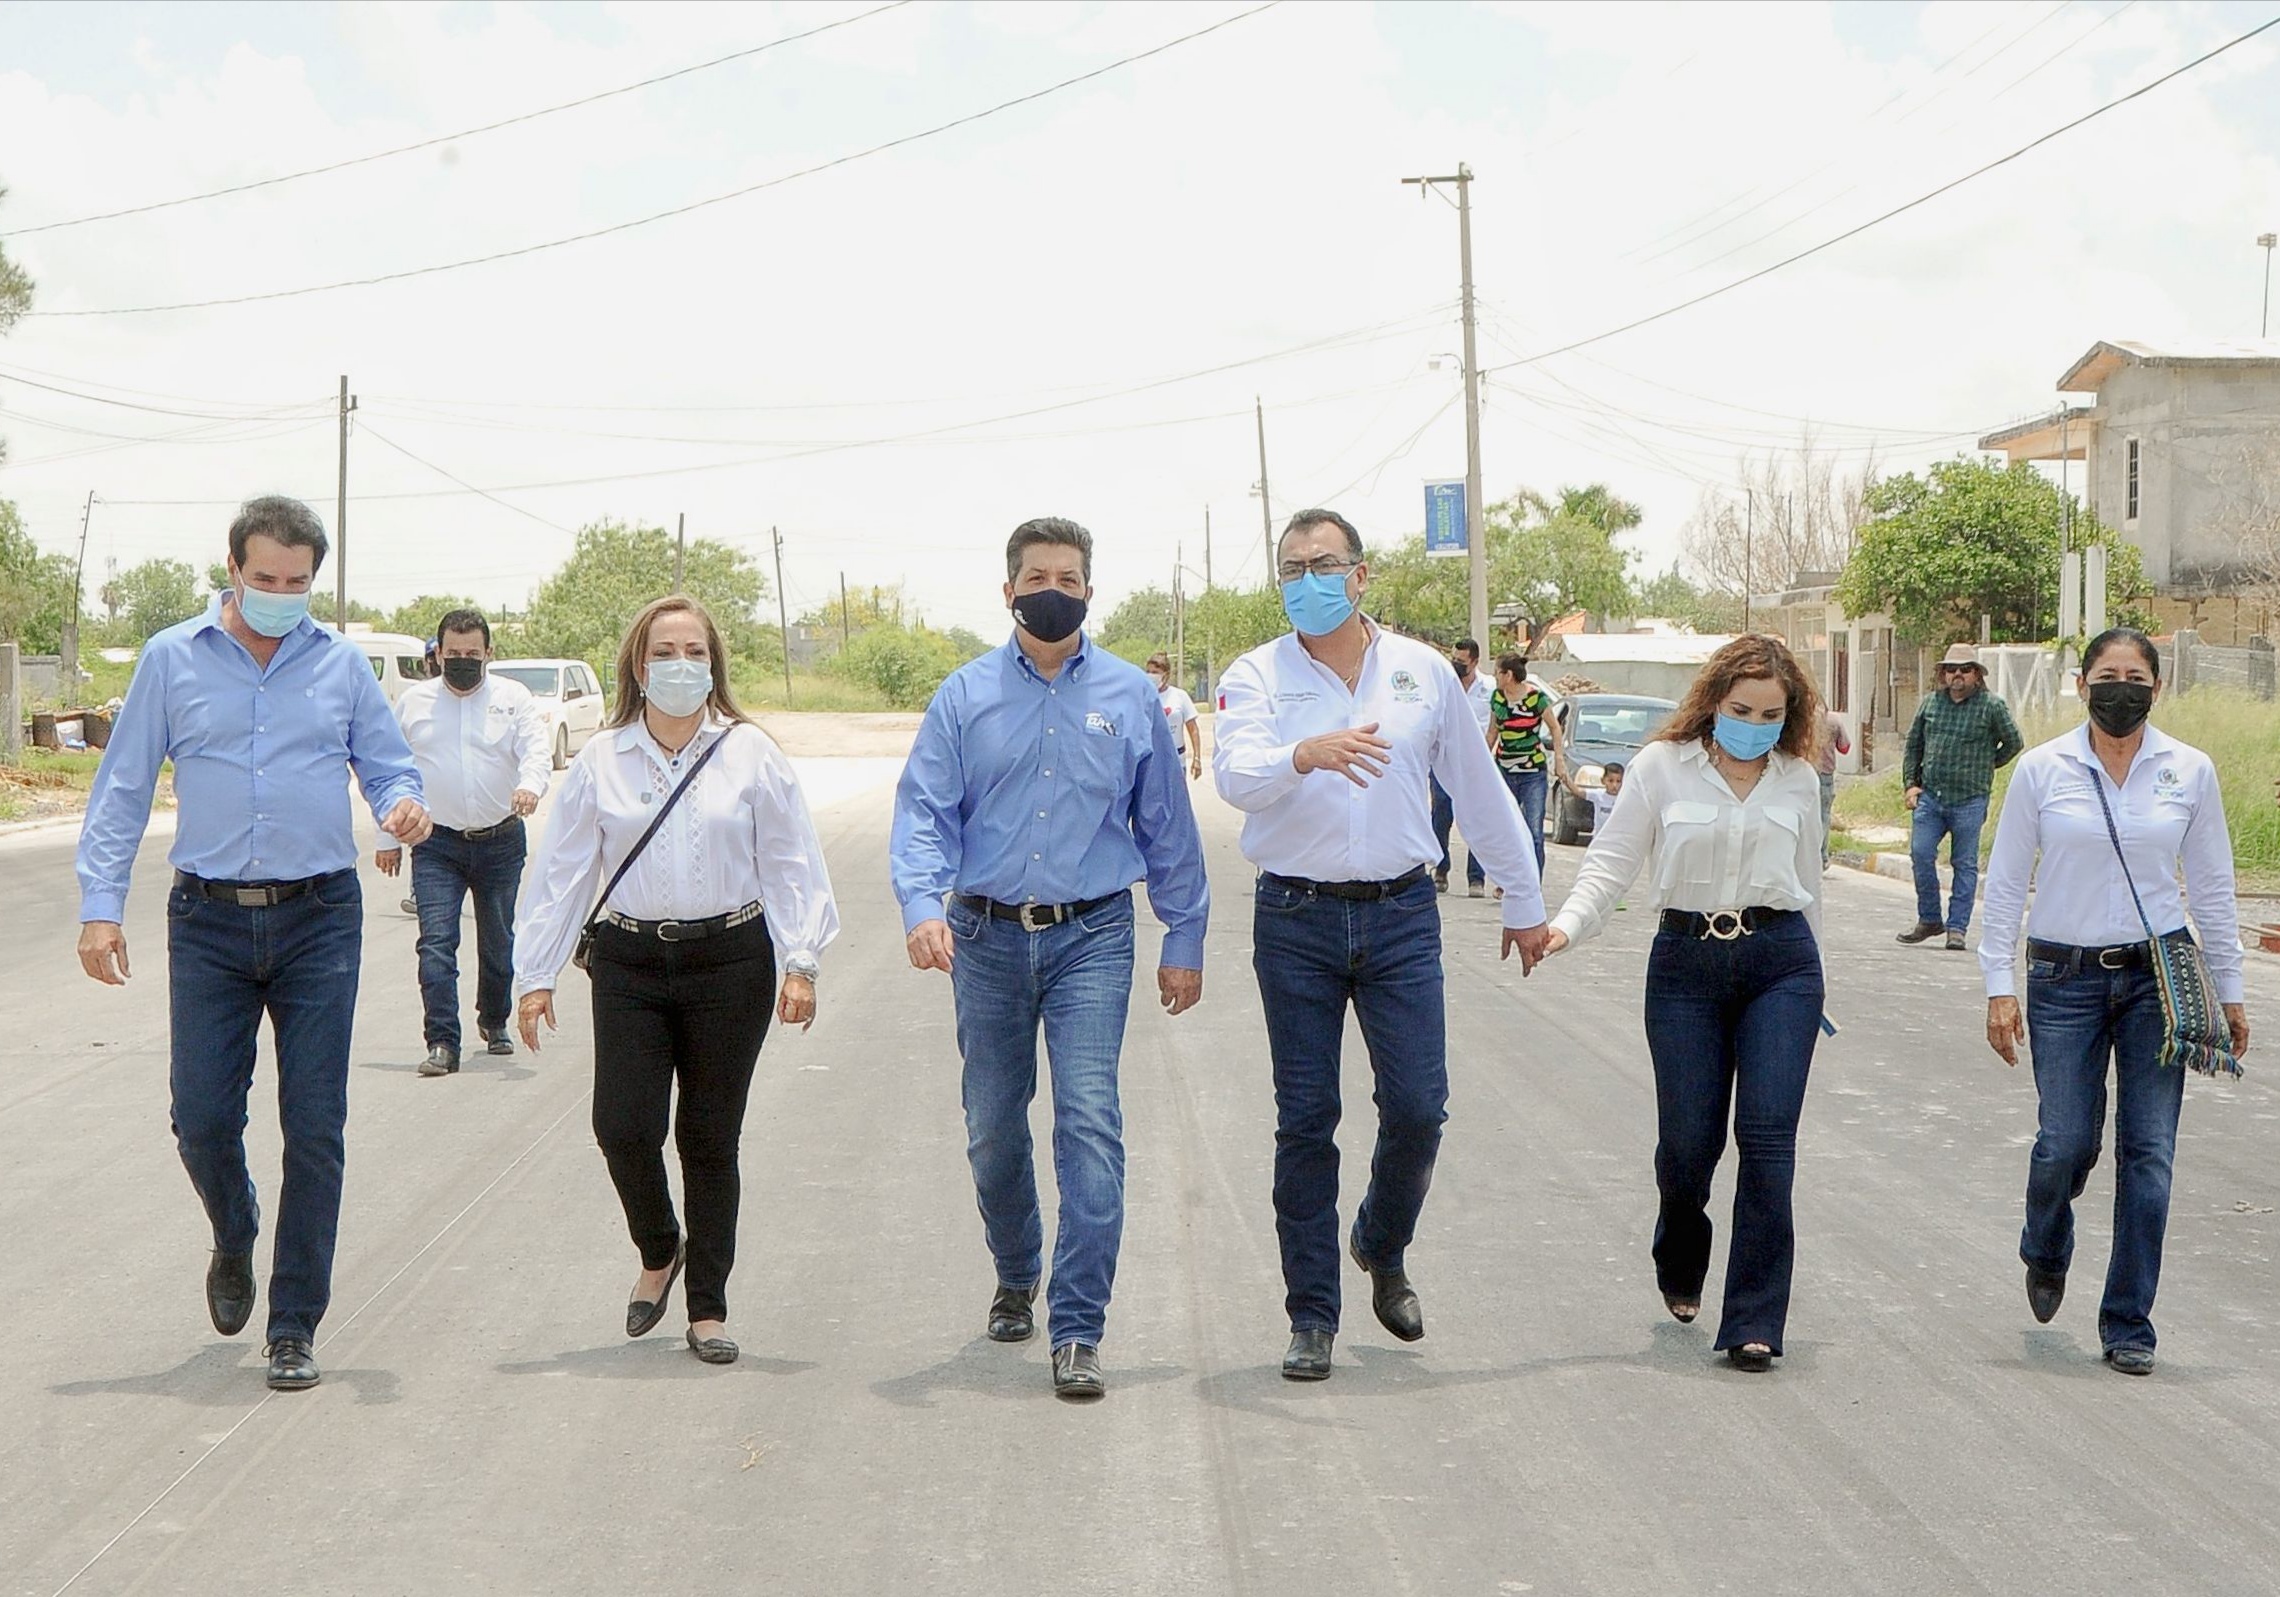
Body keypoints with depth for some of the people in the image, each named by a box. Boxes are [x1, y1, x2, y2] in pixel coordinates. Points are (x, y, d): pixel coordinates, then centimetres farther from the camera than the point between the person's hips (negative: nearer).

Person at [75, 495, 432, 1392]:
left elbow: (386, 765, 12)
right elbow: (122, 789, 5)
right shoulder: (172, 661, 4)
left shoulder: (341, 664, 7)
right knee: (201, 1118, -1)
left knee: (315, 1128, -2)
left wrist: (402, 806, -12)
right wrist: (100, 905, -4)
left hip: (319, 921, 0)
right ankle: (234, 1243, 32)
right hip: (209, 921, 0)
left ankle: (294, 1326, 8)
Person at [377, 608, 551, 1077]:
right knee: (436, 941, -12)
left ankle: (493, 1022, 34)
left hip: (501, 841, 0)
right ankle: (442, 1043, -13)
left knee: (499, 942, 12)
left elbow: (537, 751, -9)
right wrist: (389, 837, 9)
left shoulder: (514, 699, 3)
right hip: (437, 844, 0)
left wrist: (530, 784, -32)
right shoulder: (413, 702, 7)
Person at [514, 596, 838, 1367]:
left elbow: (790, 866, 2)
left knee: (711, 1138, 4)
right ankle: (659, 1252, 22)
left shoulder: (752, 755, 2)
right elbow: (561, 872, 6)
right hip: (630, 964, 1)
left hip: (729, 962, -1)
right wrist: (535, 974, 3)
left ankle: (708, 1309, 16)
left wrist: (799, 963, -6)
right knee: (622, 1127, -9)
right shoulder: (601, 761, 4)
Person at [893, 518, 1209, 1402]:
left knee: (1089, 1122, -12)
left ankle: (1078, 1330, -9)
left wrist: (1184, 941, 9)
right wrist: (923, 907, -18)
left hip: (1091, 936, -1)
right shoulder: (965, 697, 4)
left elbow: (1167, 826, 10)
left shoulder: (1130, 697, 5)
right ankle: (1015, 1280, 37)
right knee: (993, 1131, 11)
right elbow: (924, 812, -1)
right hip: (988, 938, 1)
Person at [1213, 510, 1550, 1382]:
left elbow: (1481, 792, 14)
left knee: (1417, 1108, -3)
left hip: (1401, 916, 1)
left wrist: (1524, 902, 18)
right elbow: (1235, 773, -20)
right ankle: (1312, 1317, 12)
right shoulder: (1258, 676, -1)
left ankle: (1383, 1250, 27)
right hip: (1296, 920, -1)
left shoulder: (1422, 672, 6)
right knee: (1306, 1121, 2)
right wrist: (1307, 753, -40)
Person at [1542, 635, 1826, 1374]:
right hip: (1686, 961, -1)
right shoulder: (1661, 767, 1)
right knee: (1688, 1142, 1)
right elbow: (1611, 862, -2)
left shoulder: (1798, 780, 9)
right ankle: (1680, 1269, 34)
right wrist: (1564, 926, -19)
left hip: (1779, 960, 1)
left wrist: (1814, 984, 22)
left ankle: (1753, 1321, -6)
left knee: (1767, 1136, -10)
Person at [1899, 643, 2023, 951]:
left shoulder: (1991, 706, -1)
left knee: (1965, 864, 2)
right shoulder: (1930, 702, 10)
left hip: (1969, 800, -3)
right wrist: (1911, 783, 9)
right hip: (1930, 796, 3)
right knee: (1920, 853, -6)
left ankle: (1957, 927, 7)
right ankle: (1929, 919, 8)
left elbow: (2014, 743, 9)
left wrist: (1985, 766, 11)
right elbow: (1913, 745, 16)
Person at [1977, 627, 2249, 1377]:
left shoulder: (2190, 771, 2)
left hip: (2158, 975, 1)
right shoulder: (2042, 769, -2)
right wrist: (1999, 987, -4)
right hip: (2066, 977, -1)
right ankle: (2046, 1256, 30)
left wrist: (2229, 991, 9)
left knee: (2148, 1152, -2)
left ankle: (2129, 1324, 8)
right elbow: (2006, 883, 1)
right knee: (2066, 1143, -5)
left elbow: (2212, 886, 9)